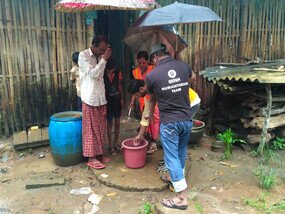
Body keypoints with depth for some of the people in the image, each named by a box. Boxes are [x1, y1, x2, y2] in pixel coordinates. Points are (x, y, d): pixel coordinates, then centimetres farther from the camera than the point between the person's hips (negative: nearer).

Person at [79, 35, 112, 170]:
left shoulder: (100, 57, 10)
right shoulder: (83, 55, -8)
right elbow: (92, 73, -18)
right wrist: (104, 59, -17)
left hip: (101, 98, 6)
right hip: (90, 98, -6)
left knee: (101, 128, 12)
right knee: (91, 129, 1)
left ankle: (99, 154, 26)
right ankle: (91, 158, 11)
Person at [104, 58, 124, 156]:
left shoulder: (118, 73, -2)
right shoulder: (103, 75, -14)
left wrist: (122, 99, 8)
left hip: (117, 101, 4)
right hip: (108, 102, -4)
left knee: (117, 123, 10)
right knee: (109, 124, 5)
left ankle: (116, 144, 25)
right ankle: (111, 146, 15)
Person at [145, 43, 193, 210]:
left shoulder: (152, 75, -10)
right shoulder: (183, 65, 0)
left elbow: (152, 98, 9)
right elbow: (191, 76, 26)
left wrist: (150, 113, 29)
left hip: (169, 122, -5)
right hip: (187, 119, 5)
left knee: (172, 157, 3)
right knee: (181, 152, 22)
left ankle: (182, 198, 9)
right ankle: (178, 178, 43)